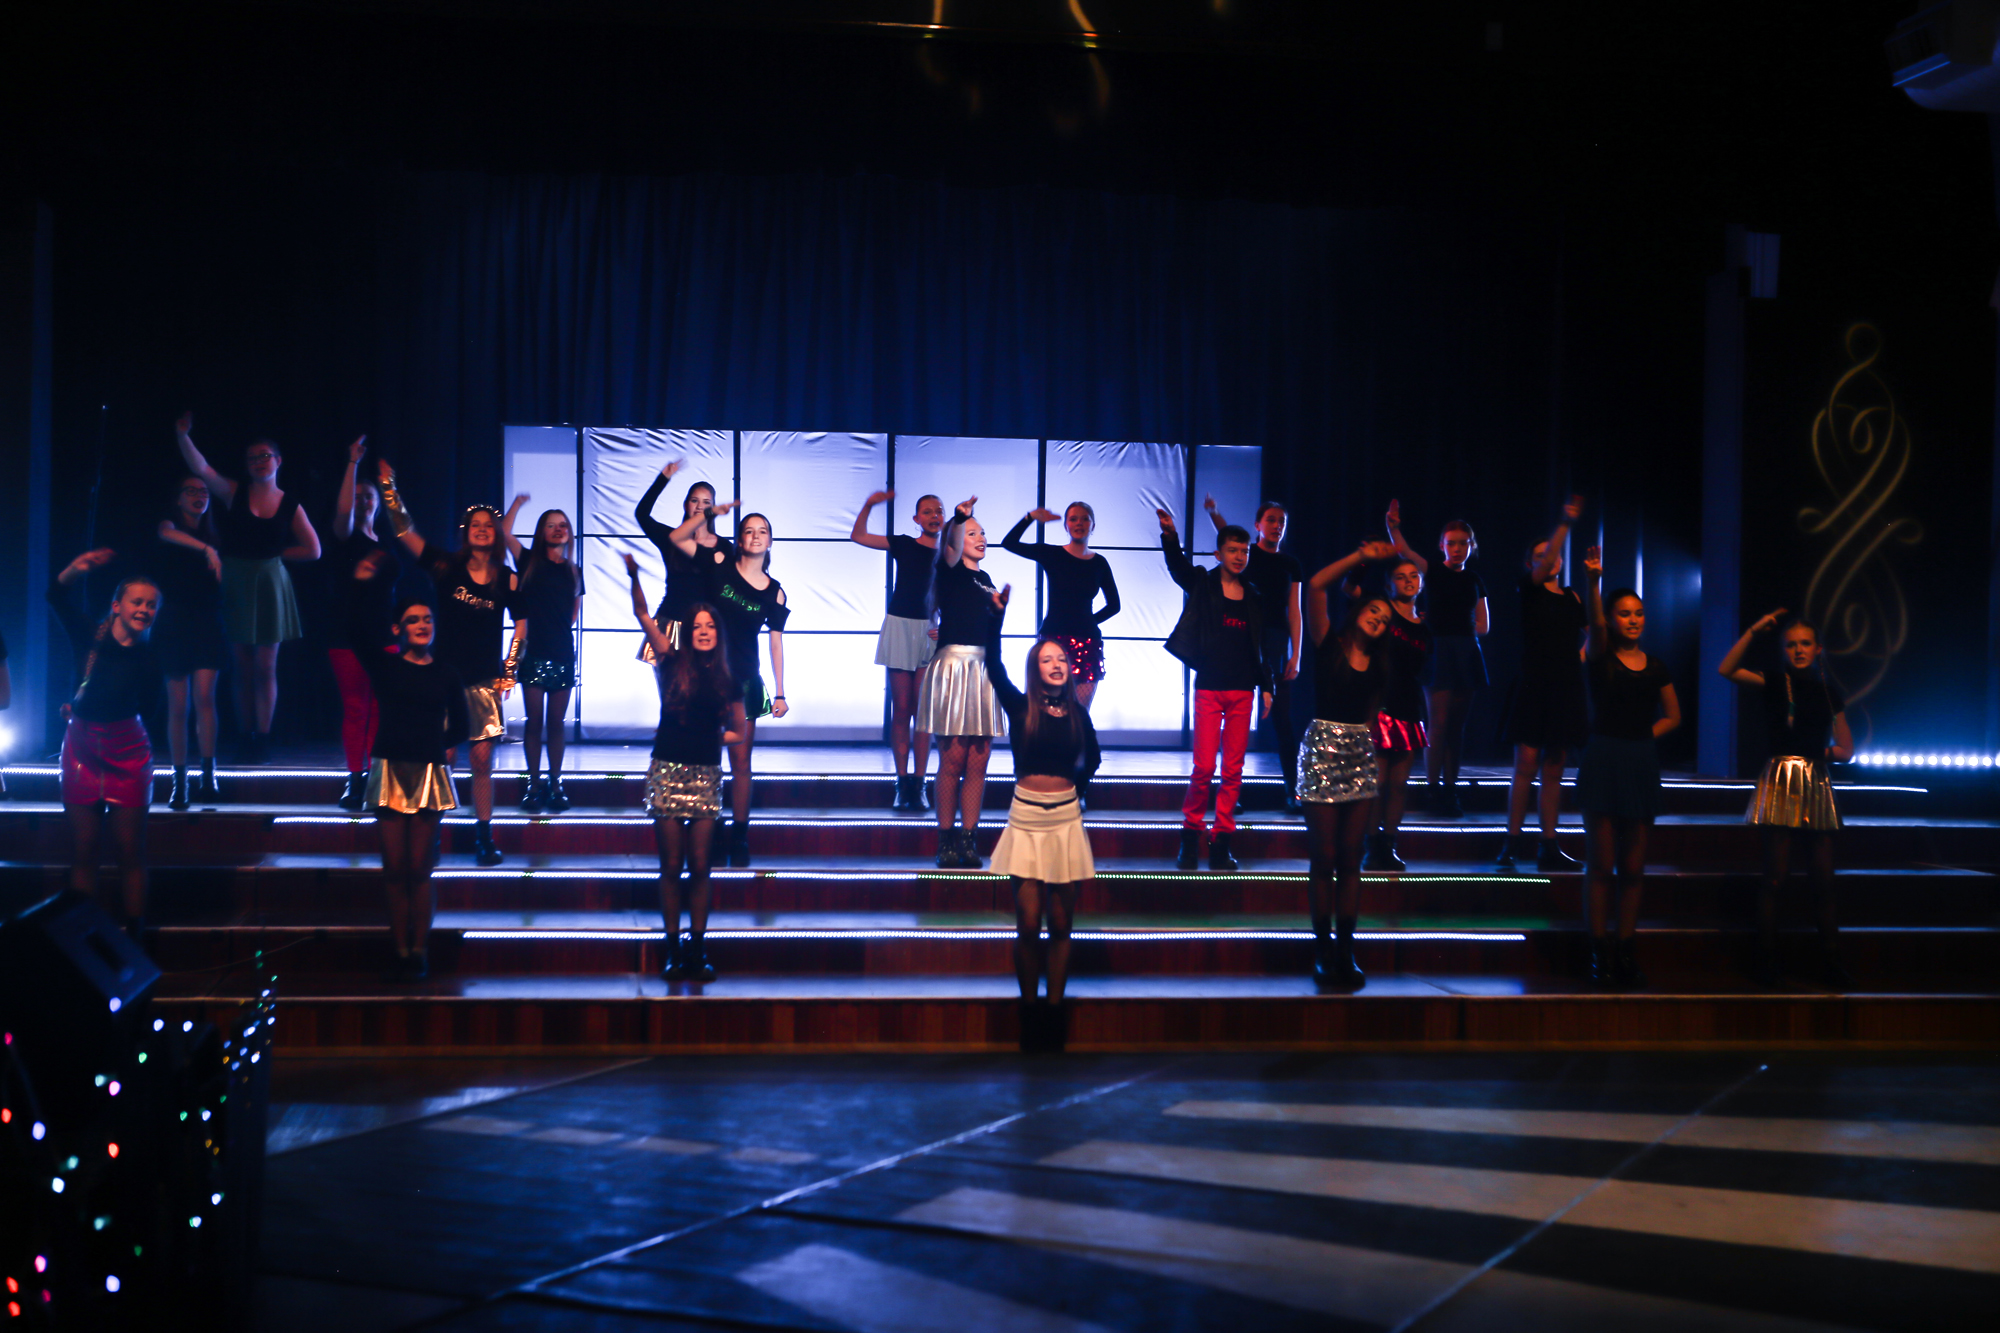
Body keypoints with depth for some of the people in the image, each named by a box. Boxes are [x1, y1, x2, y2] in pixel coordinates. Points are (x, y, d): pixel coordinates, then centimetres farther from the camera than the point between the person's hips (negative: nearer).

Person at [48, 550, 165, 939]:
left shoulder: (149, 660, -5)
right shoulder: (92, 636, -4)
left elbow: (148, 708, 3)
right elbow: (57, 594, -10)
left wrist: (82, 710, 3)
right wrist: (77, 569, -30)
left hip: (127, 756, -1)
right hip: (81, 751, 1)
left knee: (129, 852, 1)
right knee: (82, 852, 3)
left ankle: (133, 939, 5)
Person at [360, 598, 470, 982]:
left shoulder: (445, 674, 7)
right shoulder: (384, 666, 3)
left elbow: (461, 726, 17)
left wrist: (436, 746, 8)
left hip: (429, 774, 0)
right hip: (390, 772, 0)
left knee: (419, 869, 0)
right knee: (394, 868, 2)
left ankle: (419, 951, 7)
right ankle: (400, 950, 10)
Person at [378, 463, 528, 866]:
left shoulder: (507, 580, 2)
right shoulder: (447, 567, -2)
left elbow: (521, 624, 11)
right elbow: (406, 533, -8)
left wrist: (509, 671, 5)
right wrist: (389, 489, -15)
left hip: (483, 682, 1)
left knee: (482, 758, 0)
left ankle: (483, 837, 8)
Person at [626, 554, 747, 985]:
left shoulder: (726, 681, 6)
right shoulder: (673, 665, 0)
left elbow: (739, 731, 18)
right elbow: (643, 616, -11)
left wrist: (710, 739, 4)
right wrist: (634, 578, -24)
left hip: (705, 775, 1)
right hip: (668, 772, -1)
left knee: (699, 868, 2)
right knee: (671, 866, 2)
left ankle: (698, 948, 9)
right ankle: (674, 948, 8)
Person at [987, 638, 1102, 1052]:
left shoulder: (1077, 714, 5)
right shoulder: (1020, 707, -1)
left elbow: (1092, 757, 23)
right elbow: (994, 667, -15)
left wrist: (1079, 789, 12)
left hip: (1066, 820, 2)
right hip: (1027, 819, -2)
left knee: (1060, 926, 5)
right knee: (1028, 926, -4)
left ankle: (1054, 1012, 12)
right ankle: (1029, 1013, 8)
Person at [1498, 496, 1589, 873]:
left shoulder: (1572, 597, 14)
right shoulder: (1530, 590, 0)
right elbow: (1542, 566, -19)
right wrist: (1565, 523, -27)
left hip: (1566, 687, 4)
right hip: (1534, 685, -4)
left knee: (1554, 769, 6)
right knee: (1526, 764, -9)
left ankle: (1549, 847, 9)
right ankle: (1513, 843, -5)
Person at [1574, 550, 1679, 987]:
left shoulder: (1656, 667, 10)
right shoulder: (1601, 657, -1)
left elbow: (1673, 716, 20)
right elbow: (1596, 623, -21)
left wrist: (1644, 734, 2)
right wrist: (1592, 581, -37)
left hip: (1642, 765, 4)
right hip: (1603, 763, -4)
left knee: (1633, 869, 5)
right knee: (1601, 865, -2)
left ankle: (1625, 951, 12)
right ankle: (1600, 952, 1)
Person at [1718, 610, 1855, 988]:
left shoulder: (1829, 692, 13)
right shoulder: (1774, 683, 3)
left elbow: (1846, 750, 16)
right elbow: (1727, 669, -13)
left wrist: (1828, 751, -1)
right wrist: (1754, 631, -16)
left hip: (1817, 784, 4)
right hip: (1781, 782, -4)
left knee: (1823, 879, 4)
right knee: (1776, 876, -4)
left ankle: (1831, 964, 10)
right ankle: (1767, 963, 2)